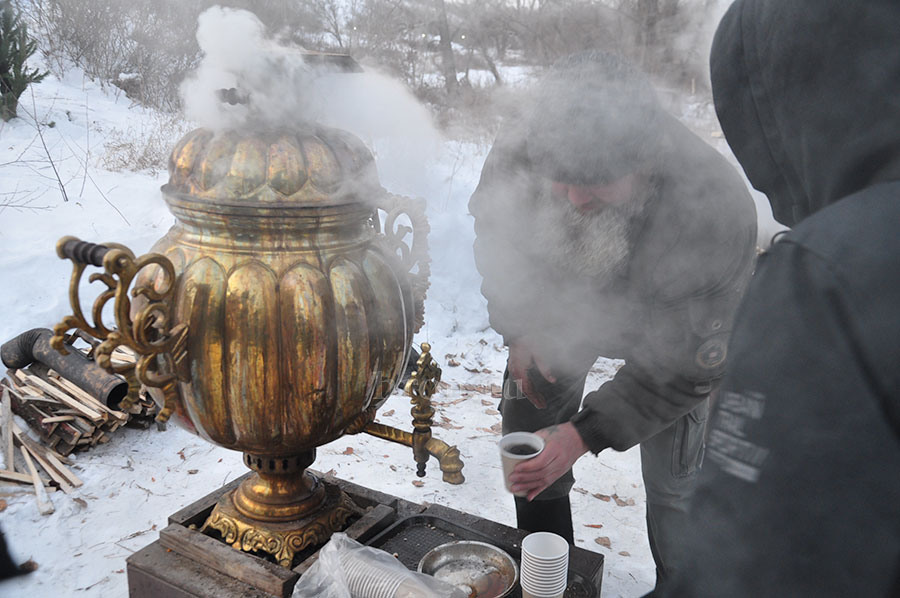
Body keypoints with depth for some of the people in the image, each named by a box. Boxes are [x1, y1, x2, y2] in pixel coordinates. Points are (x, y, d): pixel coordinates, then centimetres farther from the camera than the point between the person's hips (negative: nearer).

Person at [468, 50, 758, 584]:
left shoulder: (719, 210, -40)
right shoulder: (518, 151, -32)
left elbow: (689, 364, -28)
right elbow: (494, 235, -6)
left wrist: (589, 432, -32)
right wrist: (518, 328, -14)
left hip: (663, 329, -2)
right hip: (558, 309, 3)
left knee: (673, 482, 0)